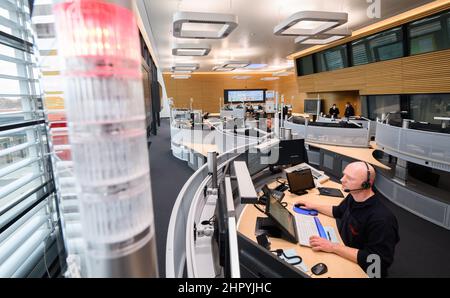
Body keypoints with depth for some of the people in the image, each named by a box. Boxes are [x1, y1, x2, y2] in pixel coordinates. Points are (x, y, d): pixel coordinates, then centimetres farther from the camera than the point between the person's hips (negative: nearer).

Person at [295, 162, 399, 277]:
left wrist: (333, 247, -34)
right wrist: (314, 205, 11)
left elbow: (376, 260, -32)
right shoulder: (353, 197, -6)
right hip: (343, 256, 7)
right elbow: (338, 211, 15)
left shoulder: (381, 219, -33)